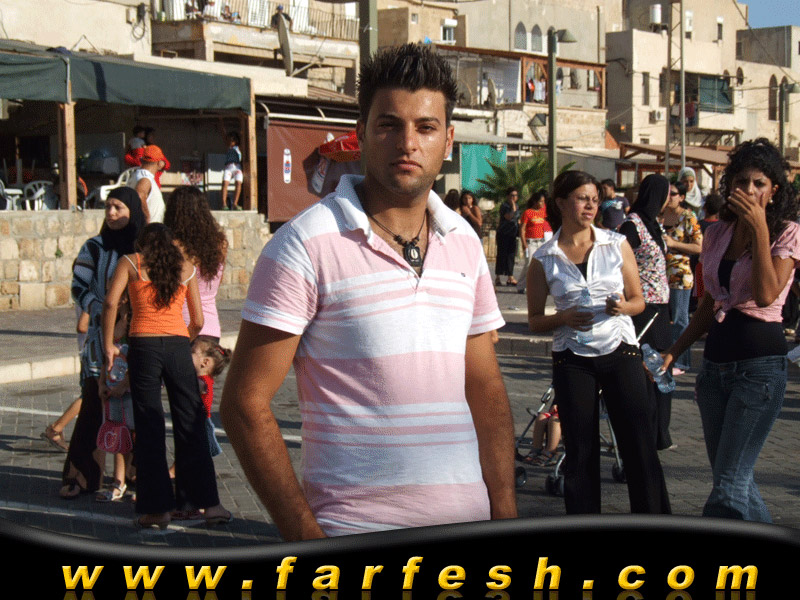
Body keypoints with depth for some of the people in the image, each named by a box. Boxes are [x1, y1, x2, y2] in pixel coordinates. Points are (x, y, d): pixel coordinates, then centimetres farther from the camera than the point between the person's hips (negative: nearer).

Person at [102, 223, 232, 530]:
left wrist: (108, 345, 1)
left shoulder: (131, 262, 7)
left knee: (149, 429, 4)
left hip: (143, 346, -1)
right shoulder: (187, 268, 13)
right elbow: (198, 322, 12)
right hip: (178, 346, 2)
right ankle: (208, 503, 9)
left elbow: (110, 303, -7)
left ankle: (156, 509, 5)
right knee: (191, 426, 8)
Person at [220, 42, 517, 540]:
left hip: (466, 519, 5)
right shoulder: (306, 245, -10)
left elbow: (486, 388, 13)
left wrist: (505, 513, 4)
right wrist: (308, 538, -15)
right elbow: (246, 404, -10)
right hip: (353, 535, -5)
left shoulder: (464, 243, 8)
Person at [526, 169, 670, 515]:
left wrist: (622, 306, -13)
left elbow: (638, 300, 9)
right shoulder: (544, 259, 2)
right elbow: (535, 320, 6)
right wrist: (564, 318, -14)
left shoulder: (617, 244, 4)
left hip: (620, 353, 0)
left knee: (640, 445, -4)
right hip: (572, 360, 0)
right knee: (580, 452, 3)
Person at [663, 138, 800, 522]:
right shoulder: (717, 234, 11)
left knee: (728, 486, -11)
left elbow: (766, 295, -21)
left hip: (760, 364, -7)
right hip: (716, 362, 7)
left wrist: (759, 229, -20)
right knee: (734, 481, 12)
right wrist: (673, 352, 12)